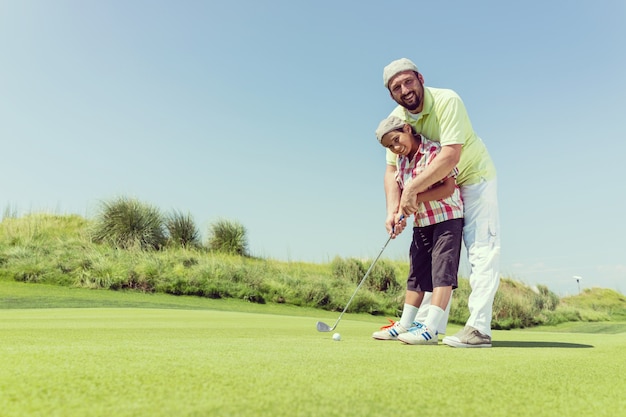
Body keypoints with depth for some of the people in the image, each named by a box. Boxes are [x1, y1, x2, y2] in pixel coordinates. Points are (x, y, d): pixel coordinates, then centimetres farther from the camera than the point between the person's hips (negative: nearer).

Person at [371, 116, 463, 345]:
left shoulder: (435, 151, -16)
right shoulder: (400, 161, 7)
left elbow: (449, 187, -21)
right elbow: (400, 190, 9)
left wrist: (415, 198, -25)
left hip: (447, 218, -7)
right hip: (421, 222, 8)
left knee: (442, 270, -10)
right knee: (417, 274, 10)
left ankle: (430, 329, -11)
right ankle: (404, 326, 16)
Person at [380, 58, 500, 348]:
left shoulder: (447, 101, -26)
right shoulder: (397, 119, -8)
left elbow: (451, 155, -36)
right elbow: (392, 169, -11)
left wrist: (412, 188, -36)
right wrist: (393, 210, -25)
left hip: (474, 177, -6)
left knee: (482, 250, -11)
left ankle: (479, 327, -10)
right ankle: (424, 322, 17)